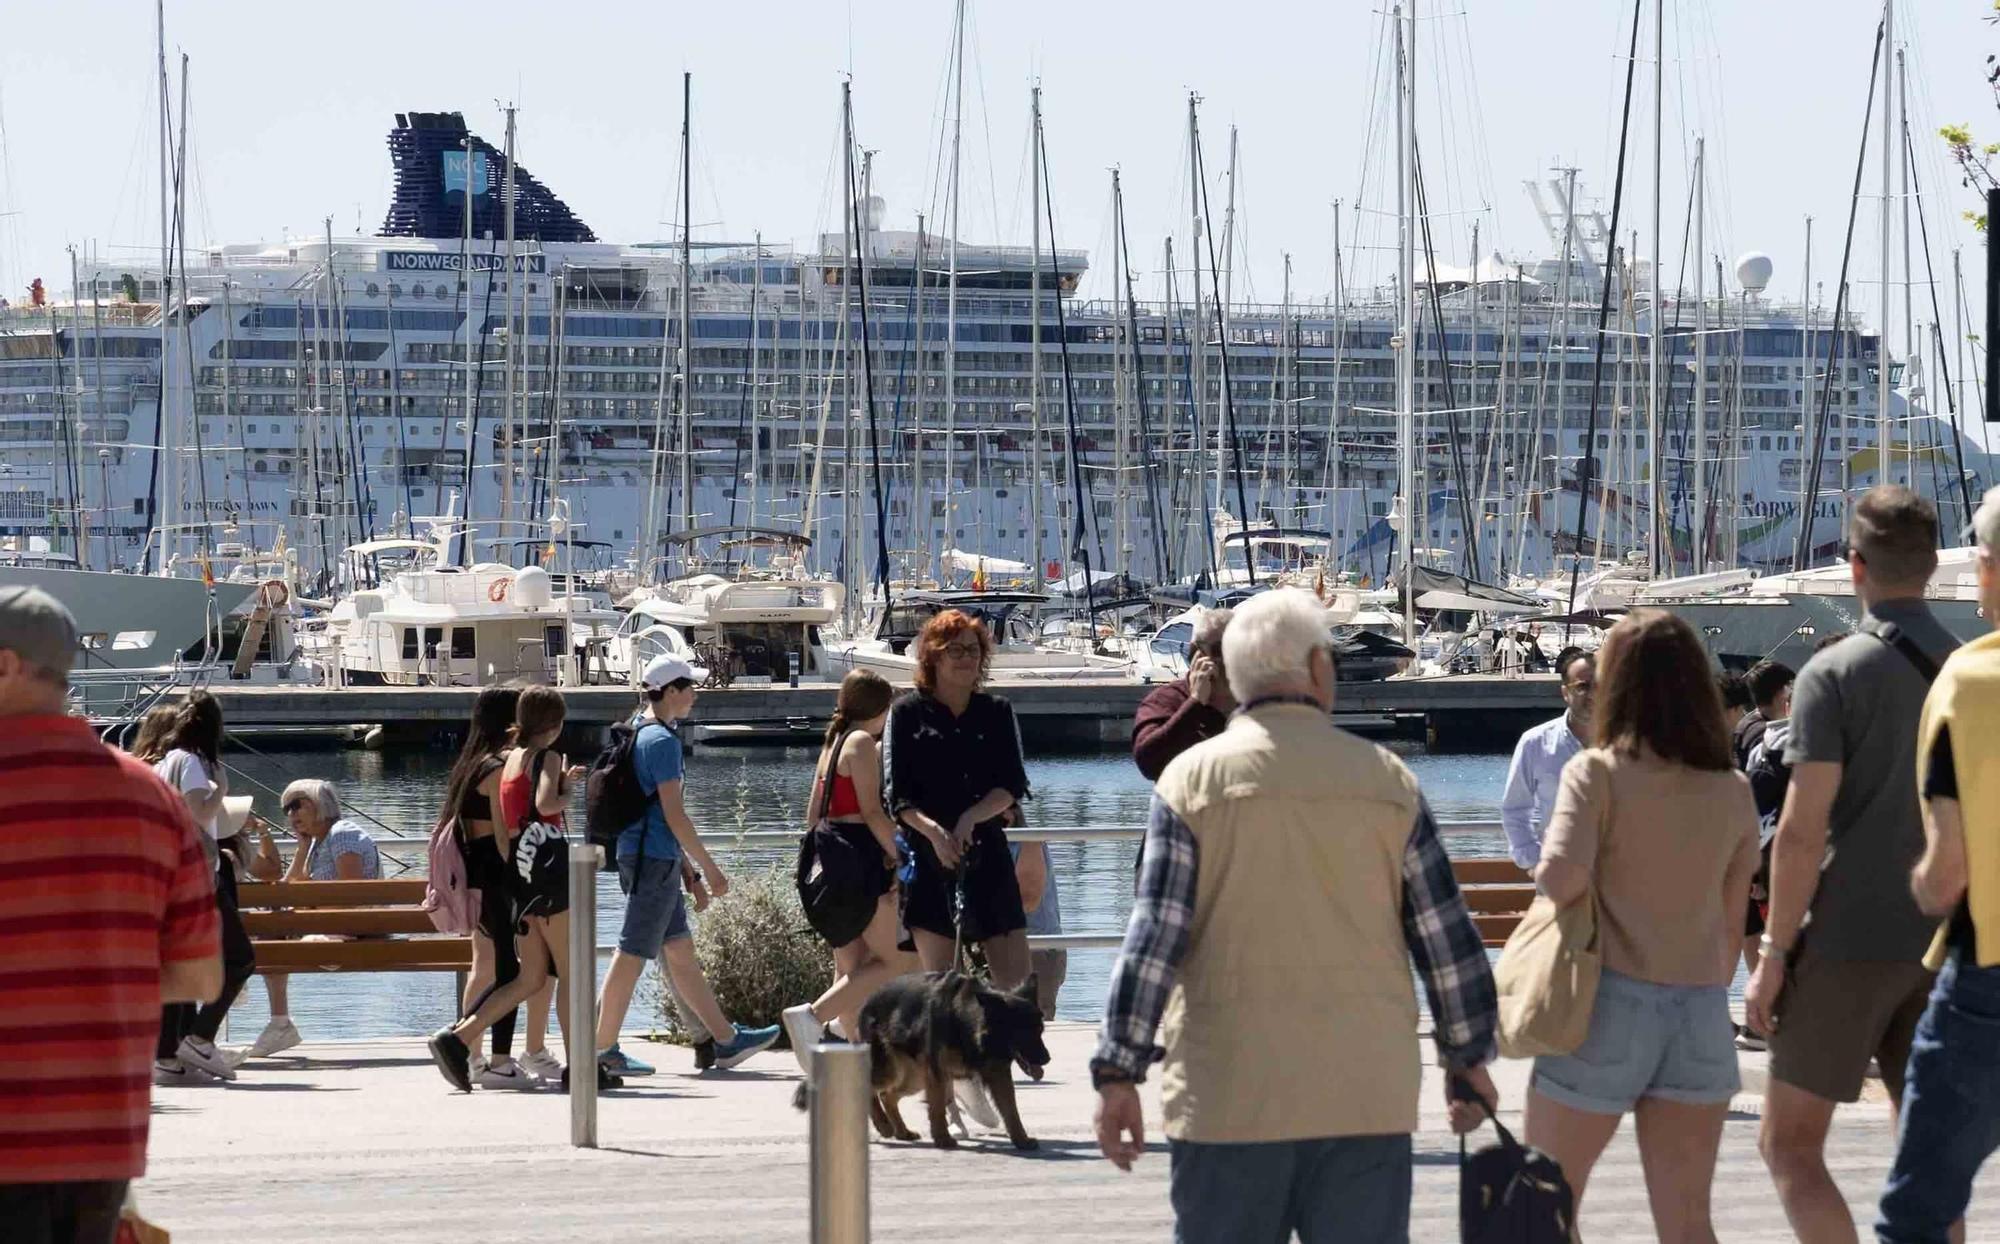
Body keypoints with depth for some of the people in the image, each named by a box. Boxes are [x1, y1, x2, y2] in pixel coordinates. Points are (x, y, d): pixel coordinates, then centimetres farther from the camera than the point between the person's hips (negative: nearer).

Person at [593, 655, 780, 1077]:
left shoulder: (636, 733, 15)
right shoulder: (661, 741, -15)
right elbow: (674, 813, -18)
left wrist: (687, 867, 26)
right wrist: (709, 867, -13)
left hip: (644, 857, 10)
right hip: (655, 857, -10)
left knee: (681, 952, 12)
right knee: (633, 955, -5)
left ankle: (727, 1041, 17)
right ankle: (604, 1050, -1)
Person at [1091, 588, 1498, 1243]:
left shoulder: (1192, 778, -2)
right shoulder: (1388, 779, 3)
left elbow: (1152, 940, -7)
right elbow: (1446, 938, 6)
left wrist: (1117, 1072, -4)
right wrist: (1470, 1057, 18)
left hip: (1230, 1094, -1)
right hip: (1367, 1093, 1)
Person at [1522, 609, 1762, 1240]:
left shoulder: (1598, 773, -7)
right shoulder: (1733, 791, 6)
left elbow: (1563, 878, -22)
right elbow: (1730, 927, 11)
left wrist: (1548, 879, 1)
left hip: (1610, 1005, -4)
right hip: (1700, 1011, 4)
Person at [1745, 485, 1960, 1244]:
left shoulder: (1835, 674, -10)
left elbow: (1802, 831, -14)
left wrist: (1775, 953, -9)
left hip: (1849, 944, -5)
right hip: (1942, 946, 5)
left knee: (1790, 1146, 2)